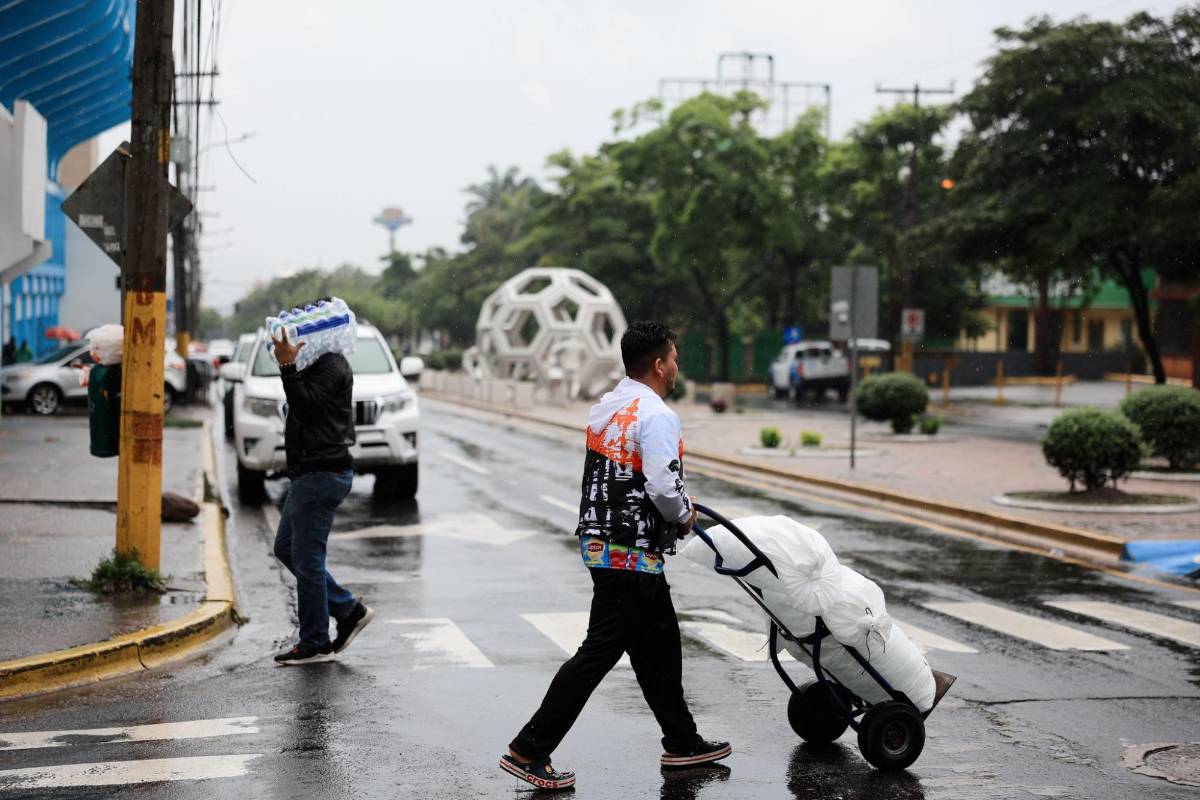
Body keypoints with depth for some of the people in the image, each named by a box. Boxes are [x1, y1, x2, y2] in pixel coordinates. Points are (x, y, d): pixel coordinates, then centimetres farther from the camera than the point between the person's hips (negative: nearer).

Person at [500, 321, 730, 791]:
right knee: (599, 652, -5)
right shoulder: (655, 415, -17)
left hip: (600, 539, 10)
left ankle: (682, 743, 30)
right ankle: (529, 750, -3)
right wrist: (684, 514, -4)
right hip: (632, 556, -10)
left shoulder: (605, 409, 11)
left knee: (660, 646, 19)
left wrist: (679, 503, 12)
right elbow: (664, 487, -25)